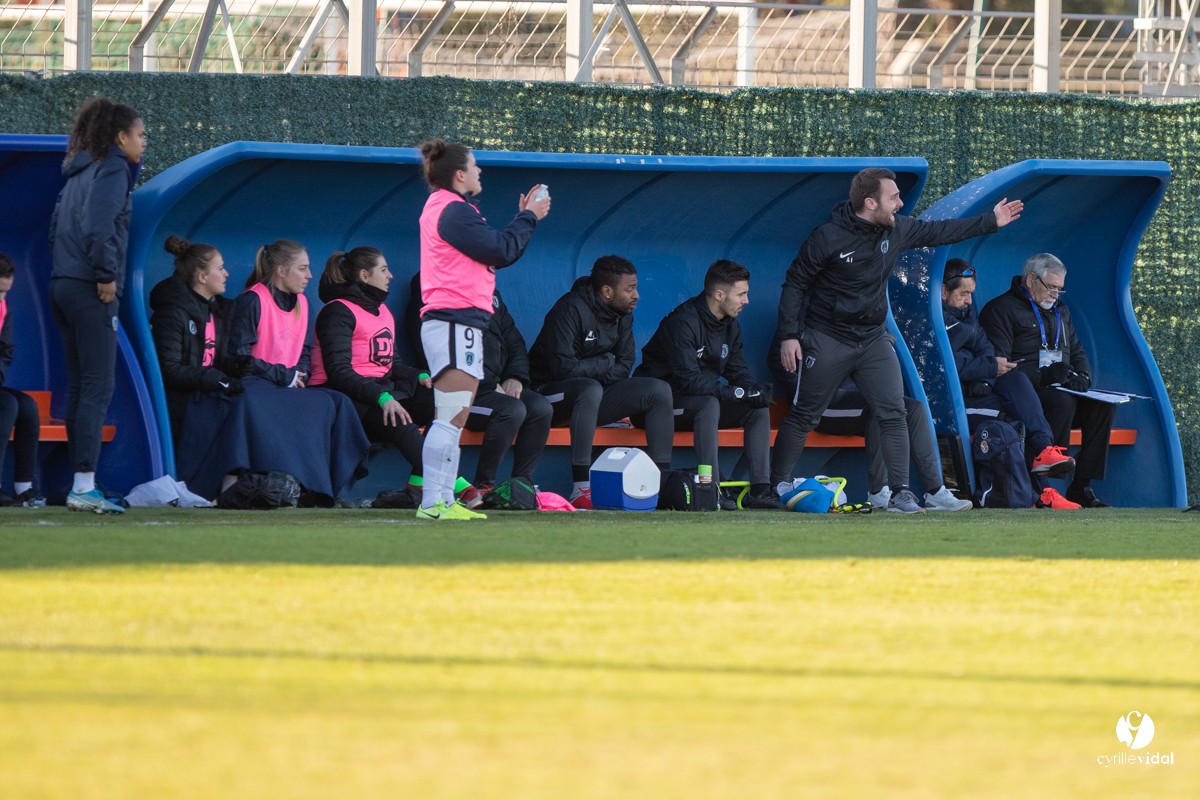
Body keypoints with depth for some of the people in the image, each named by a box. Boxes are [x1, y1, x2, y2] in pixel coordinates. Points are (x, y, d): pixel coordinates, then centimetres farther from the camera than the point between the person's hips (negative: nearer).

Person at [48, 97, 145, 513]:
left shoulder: (79, 172, 18)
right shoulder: (112, 170, -10)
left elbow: (57, 225, 20)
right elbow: (98, 228, -22)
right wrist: (106, 276, -15)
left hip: (64, 286, 9)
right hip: (90, 291, -9)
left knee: (80, 387, 11)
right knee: (98, 387, -9)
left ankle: (81, 485, 12)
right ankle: (84, 486, -15)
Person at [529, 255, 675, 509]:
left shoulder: (623, 316, 7)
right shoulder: (571, 309, -19)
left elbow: (623, 368, 3)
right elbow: (564, 367, -25)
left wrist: (591, 369, -15)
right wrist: (605, 363, -11)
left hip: (592, 393, 8)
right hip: (553, 394, -8)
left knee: (660, 390, -8)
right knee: (591, 390, -40)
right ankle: (581, 490, -43)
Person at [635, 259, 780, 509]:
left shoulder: (730, 325, 7)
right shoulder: (683, 322, -22)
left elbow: (739, 373, 8)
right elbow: (688, 380, -28)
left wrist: (756, 390, -17)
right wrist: (739, 392, -29)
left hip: (706, 399, 9)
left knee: (759, 408, -8)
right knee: (709, 404, -37)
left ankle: (760, 489, -15)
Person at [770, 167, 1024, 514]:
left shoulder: (896, 230, 0)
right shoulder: (827, 237, -17)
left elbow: (939, 232, 17)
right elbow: (794, 285, -9)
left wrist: (991, 221, 20)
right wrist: (788, 335, -15)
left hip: (873, 338, 5)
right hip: (827, 339, -5)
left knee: (893, 413, -8)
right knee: (803, 416, 3)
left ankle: (900, 493, -9)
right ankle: (777, 486, 14)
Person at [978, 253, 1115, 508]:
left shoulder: (1060, 311, 24)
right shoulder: (1001, 310, -3)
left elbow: (1077, 352, 28)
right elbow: (999, 367, -13)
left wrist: (1082, 376, 3)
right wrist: (1043, 376, -24)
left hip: (1062, 390, 7)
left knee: (1103, 405, -19)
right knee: (1063, 403, -36)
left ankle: (1081, 486, -20)